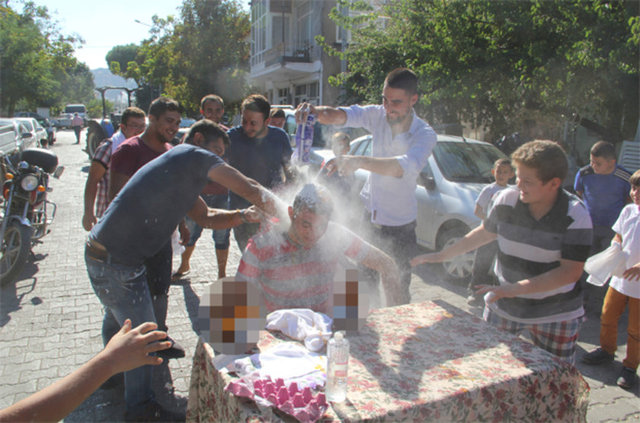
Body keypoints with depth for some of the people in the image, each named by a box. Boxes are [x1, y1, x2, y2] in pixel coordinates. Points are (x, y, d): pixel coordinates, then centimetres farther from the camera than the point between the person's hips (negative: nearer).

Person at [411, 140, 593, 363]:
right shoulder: (506, 199, -10)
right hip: (503, 307, 2)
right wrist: (440, 255, 8)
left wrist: (516, 288, -29)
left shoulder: (576, 216, -18)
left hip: (556, 316, -2)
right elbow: (485, 233, 8)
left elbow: (571, 272, -20)